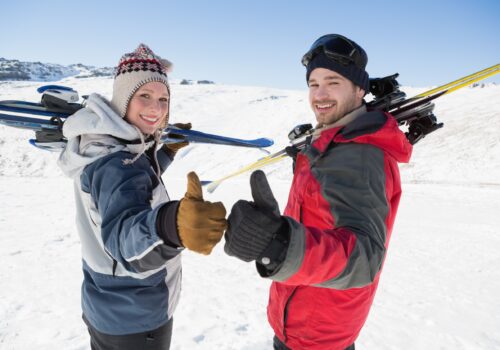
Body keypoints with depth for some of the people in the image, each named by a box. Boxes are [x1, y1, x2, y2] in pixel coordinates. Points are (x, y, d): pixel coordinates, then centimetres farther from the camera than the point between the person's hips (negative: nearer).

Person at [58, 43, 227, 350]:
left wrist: (168, 151, 11)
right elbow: (123, 234, -49)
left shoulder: (105, 145, -1)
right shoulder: (116, 163, -30)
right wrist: (170, 226, -68)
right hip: (136, 321, -8)